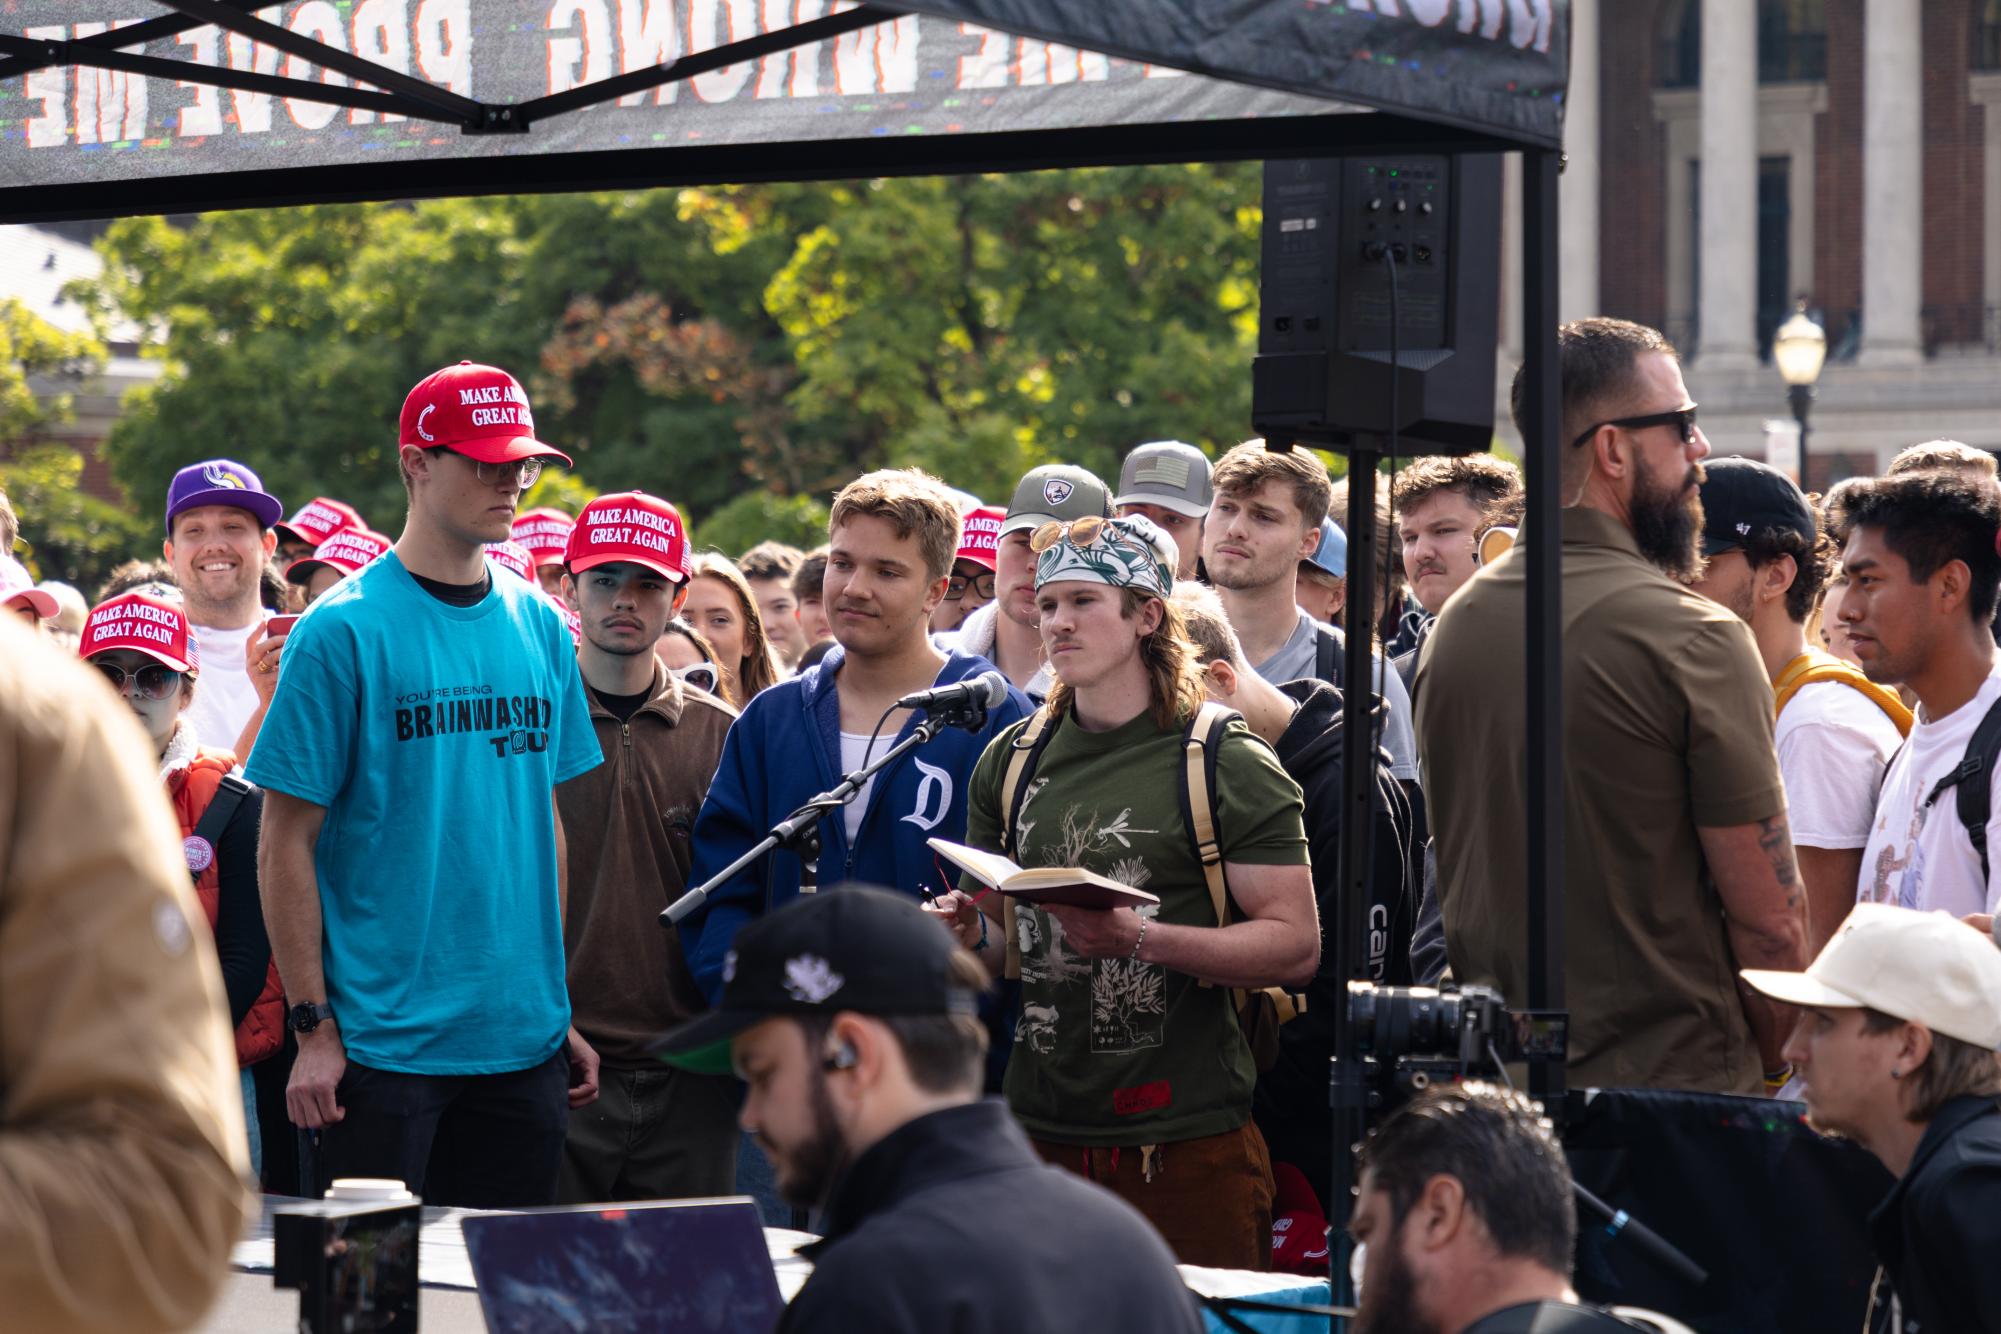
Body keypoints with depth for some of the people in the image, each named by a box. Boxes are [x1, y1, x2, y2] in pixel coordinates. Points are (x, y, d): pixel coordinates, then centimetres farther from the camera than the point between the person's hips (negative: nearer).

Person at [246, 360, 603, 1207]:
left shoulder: (540, 628, 9)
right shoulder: (344, 630, -8)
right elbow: (286, 845, -8)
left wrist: (560, 1011, 13)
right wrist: (314, 1026, -12)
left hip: (523, 1041, 5)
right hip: (384, 1037, -5)